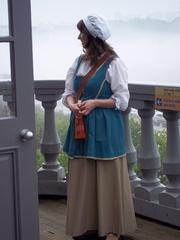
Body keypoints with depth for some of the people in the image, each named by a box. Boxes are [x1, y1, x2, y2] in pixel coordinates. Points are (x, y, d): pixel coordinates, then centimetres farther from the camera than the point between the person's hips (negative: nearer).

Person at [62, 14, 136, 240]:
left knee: (107, 178, 1)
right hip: (81, 126, 6)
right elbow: (68, 92, 11)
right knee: (83, 178, 10)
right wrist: (72, 105, -11)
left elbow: (122, 99, -10)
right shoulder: (79, 61, 9)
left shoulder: (113, 63, -9)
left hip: (105, 128, -6)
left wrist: (94, 103, -19)